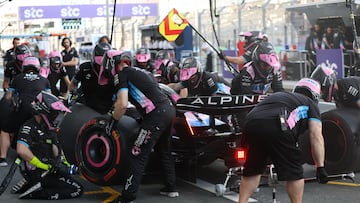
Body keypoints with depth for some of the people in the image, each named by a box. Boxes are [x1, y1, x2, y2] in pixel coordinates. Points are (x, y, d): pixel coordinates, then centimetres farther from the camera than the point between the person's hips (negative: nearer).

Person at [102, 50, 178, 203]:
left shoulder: (121, 74, 0)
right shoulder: (140, 71, 24)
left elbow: (122, 104, -12)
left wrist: (113, 121, 3)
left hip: (156, 114, -9)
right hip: (169, 109, 9)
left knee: (137, 155, -4)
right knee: (164, 150, 26)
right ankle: (171, 188, 36)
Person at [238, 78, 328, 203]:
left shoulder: (277, 95, 39)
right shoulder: (311, 104, 24)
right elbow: (316, 137, 12)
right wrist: (320, 167, 11)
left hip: (251, 122, 5)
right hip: (277, 126, -5)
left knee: (252, 169, 23)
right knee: (294, 172, 12)